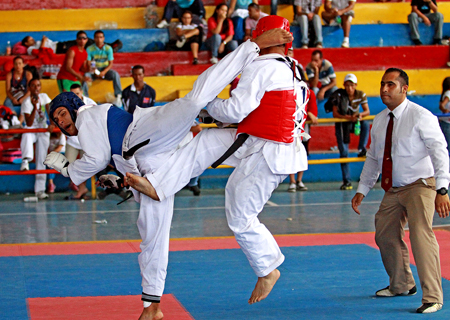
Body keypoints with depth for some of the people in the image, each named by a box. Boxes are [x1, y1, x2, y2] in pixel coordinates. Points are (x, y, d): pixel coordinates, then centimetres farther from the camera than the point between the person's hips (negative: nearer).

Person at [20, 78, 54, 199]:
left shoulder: (44, 97, -1)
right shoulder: (26, 103, -13)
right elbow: (29, 123, -21)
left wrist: (52, 124, -30)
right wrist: (35, 106, -29)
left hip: (43, 131, 3)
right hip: (31, 130, -3)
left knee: (41, 161, -3)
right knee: (26, 135, -41)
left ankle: (40, 190, -2)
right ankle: (26, 160, -59)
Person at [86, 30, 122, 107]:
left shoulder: (108, 48, -3)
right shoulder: (89, 49, -5)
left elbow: (110, 63, -5)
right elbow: (88, 63, -8)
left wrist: (104, 72, -22)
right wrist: (94, 71, -27)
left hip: (105, 70, 1)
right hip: (94, 70, -1)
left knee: (115, 74, -30)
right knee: (86, 75, -34)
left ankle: (118, 96, -27)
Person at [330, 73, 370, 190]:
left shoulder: (361, 95, -8)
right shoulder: (339, 95, -15)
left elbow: (367, 111, -6)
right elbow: (335, 114, -16)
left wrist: (361, 114, -29)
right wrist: (348, 117, -30)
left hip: (355, 123, 2)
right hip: (342, 124, -2)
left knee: (366, 124, -34)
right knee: (343, 152, -8)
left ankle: (362, 150, -28)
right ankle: (347, 181, -3)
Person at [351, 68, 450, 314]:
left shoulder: (421, 117, -13)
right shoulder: (379, 121, 7)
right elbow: (372, 158, 18)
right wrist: (362, 190, 14)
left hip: (419, 186, -7)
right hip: (392, 190, 7)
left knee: (421, 235, -20)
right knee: (386, 237, 12)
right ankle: (401, 285, 35)